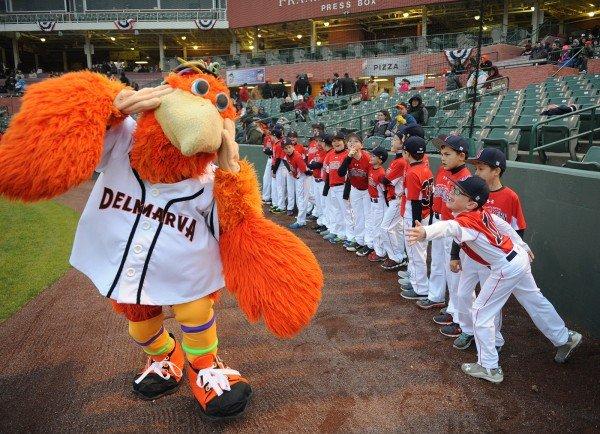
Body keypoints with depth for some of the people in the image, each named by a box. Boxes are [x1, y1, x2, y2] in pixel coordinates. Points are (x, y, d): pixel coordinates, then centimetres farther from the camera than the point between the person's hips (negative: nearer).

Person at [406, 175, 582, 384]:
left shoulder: (465, 221, -29)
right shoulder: (482, 212, -2)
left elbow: (450, 227, -53)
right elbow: (504, 226, 11)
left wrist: (426, 232, -73)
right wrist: (523, 247, 24)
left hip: (506, 270, -9)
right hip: (520, 258, 9)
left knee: (480, 313, 2)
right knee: (535, 301, 28)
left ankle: (489, 368, 11)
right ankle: (565, 338, 50)